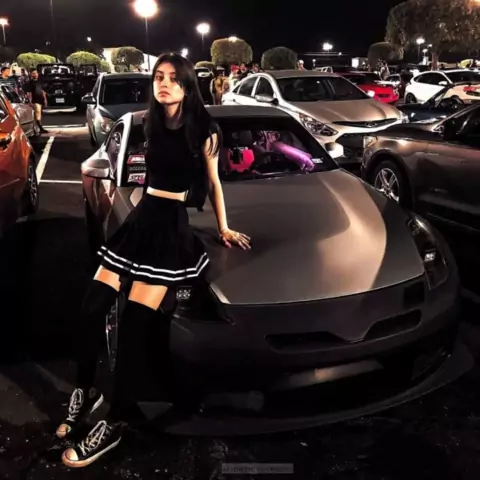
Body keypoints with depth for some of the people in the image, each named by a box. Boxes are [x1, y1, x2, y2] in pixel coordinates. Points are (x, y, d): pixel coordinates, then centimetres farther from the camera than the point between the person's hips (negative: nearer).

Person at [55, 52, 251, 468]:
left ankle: (116, 422, -1)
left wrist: (224, 228, 6)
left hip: (173, 226, -6)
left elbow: (213, 181, 5)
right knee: (93, 307, -3)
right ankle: (85, 391, 18)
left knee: (134, 323, -13)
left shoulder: (202, 129, -4)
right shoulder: (152, 123, 12)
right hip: (141, 217, 6)